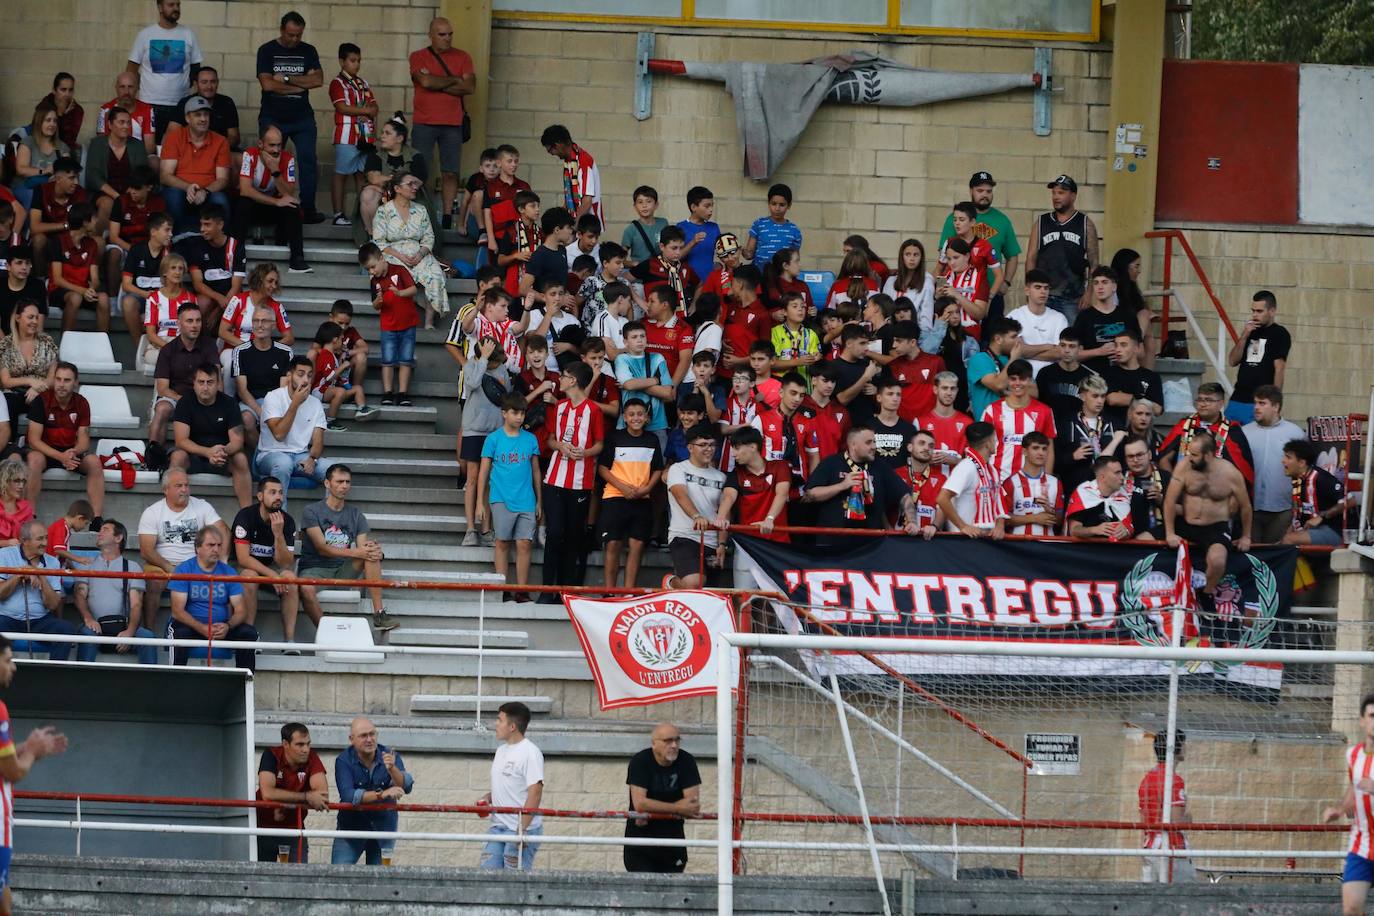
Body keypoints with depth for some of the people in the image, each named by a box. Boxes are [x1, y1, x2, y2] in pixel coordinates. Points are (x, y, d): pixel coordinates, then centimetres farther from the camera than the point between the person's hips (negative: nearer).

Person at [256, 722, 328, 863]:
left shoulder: (311, 758, -12)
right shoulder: (271, 756, -17)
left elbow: (322, 793, -23)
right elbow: (267, 793, -31)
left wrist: (288, 806, -29)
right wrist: (307, 797, -33)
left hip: (294, 828, 1)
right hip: (264, 827, -1)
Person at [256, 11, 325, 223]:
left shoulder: (308, 52, 6)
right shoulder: (267, 51, -1)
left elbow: (318, 80, -8)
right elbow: (267, 84, -13)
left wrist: (286, 79, -13)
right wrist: (300, 86, -10)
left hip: (302, 118, 1)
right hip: (272, 118, -1)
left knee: (308, 161, -7)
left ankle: (308, 209, -4)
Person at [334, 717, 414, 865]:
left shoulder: (390, 757, -7)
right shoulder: (344, 761, -14)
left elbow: (406, 787, -21)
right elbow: (348, 795, -27)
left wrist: (392, 769, -40)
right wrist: (381, 794, -36)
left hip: (383, 825, 2)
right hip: (352, 824, -2)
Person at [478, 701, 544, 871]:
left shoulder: (530, 752, -11)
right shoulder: (501, 751, 17)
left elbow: (535, 793, -18)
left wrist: (522, 828, -24)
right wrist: (487, 798, 7)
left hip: (523, 831, -9)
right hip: (498, 828, 9)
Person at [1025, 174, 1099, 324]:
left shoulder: (1085, 224, 6)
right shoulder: (1041, 223, 10)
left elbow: (1093, 262, 4)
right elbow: (1031, 258, 8)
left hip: (1072, 300, -1)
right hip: (1044, 297, 1)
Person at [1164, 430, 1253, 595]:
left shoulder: (1230, 473, -12)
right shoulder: (1184, 467, -10)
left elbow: (1245, 506, 3)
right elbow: (1170, 501, -7)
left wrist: (1245, 537, 8)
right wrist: (1170, 533, -11)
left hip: (1216, 528, -4)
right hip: (1186, 525, 4)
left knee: (1217, 560, -34)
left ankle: (1207, 594, -2)